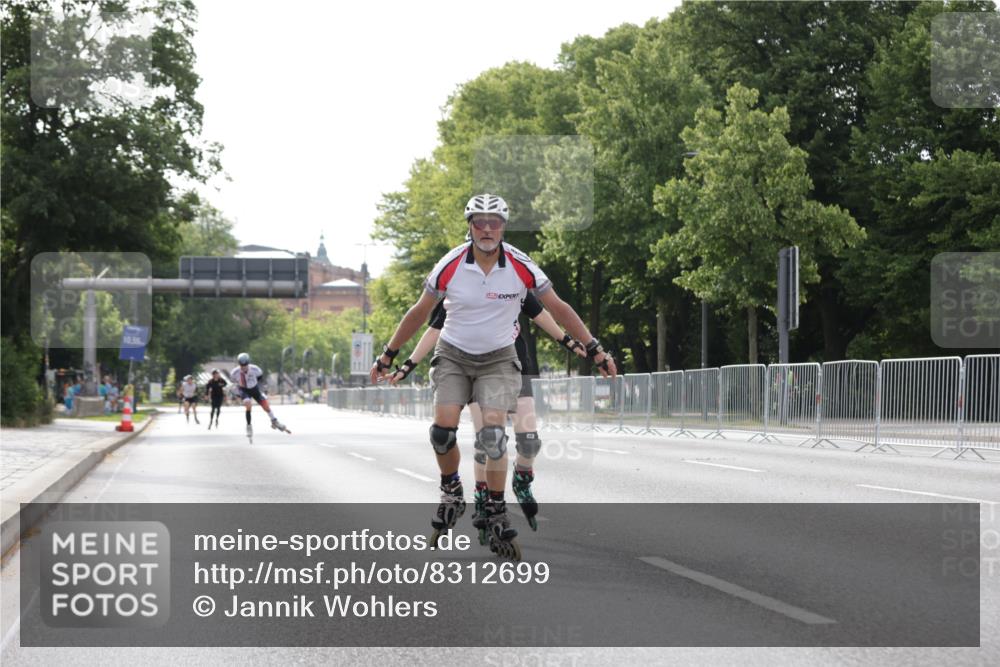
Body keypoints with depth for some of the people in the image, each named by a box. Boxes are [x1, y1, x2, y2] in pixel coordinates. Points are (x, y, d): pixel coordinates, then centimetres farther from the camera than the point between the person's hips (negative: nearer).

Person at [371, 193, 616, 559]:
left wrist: (595, 349, -3)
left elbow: (558, 308, -3)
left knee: (493, 434, -17)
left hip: (498, 359, 0)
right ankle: (451, 494, 10)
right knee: (443, 430, -17)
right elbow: (419, 312, -1)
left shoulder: (521, 266, -14)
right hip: (453, 354, 1)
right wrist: (387, 355, 3)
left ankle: (496, 517, -7)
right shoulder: (450, 265, -13)